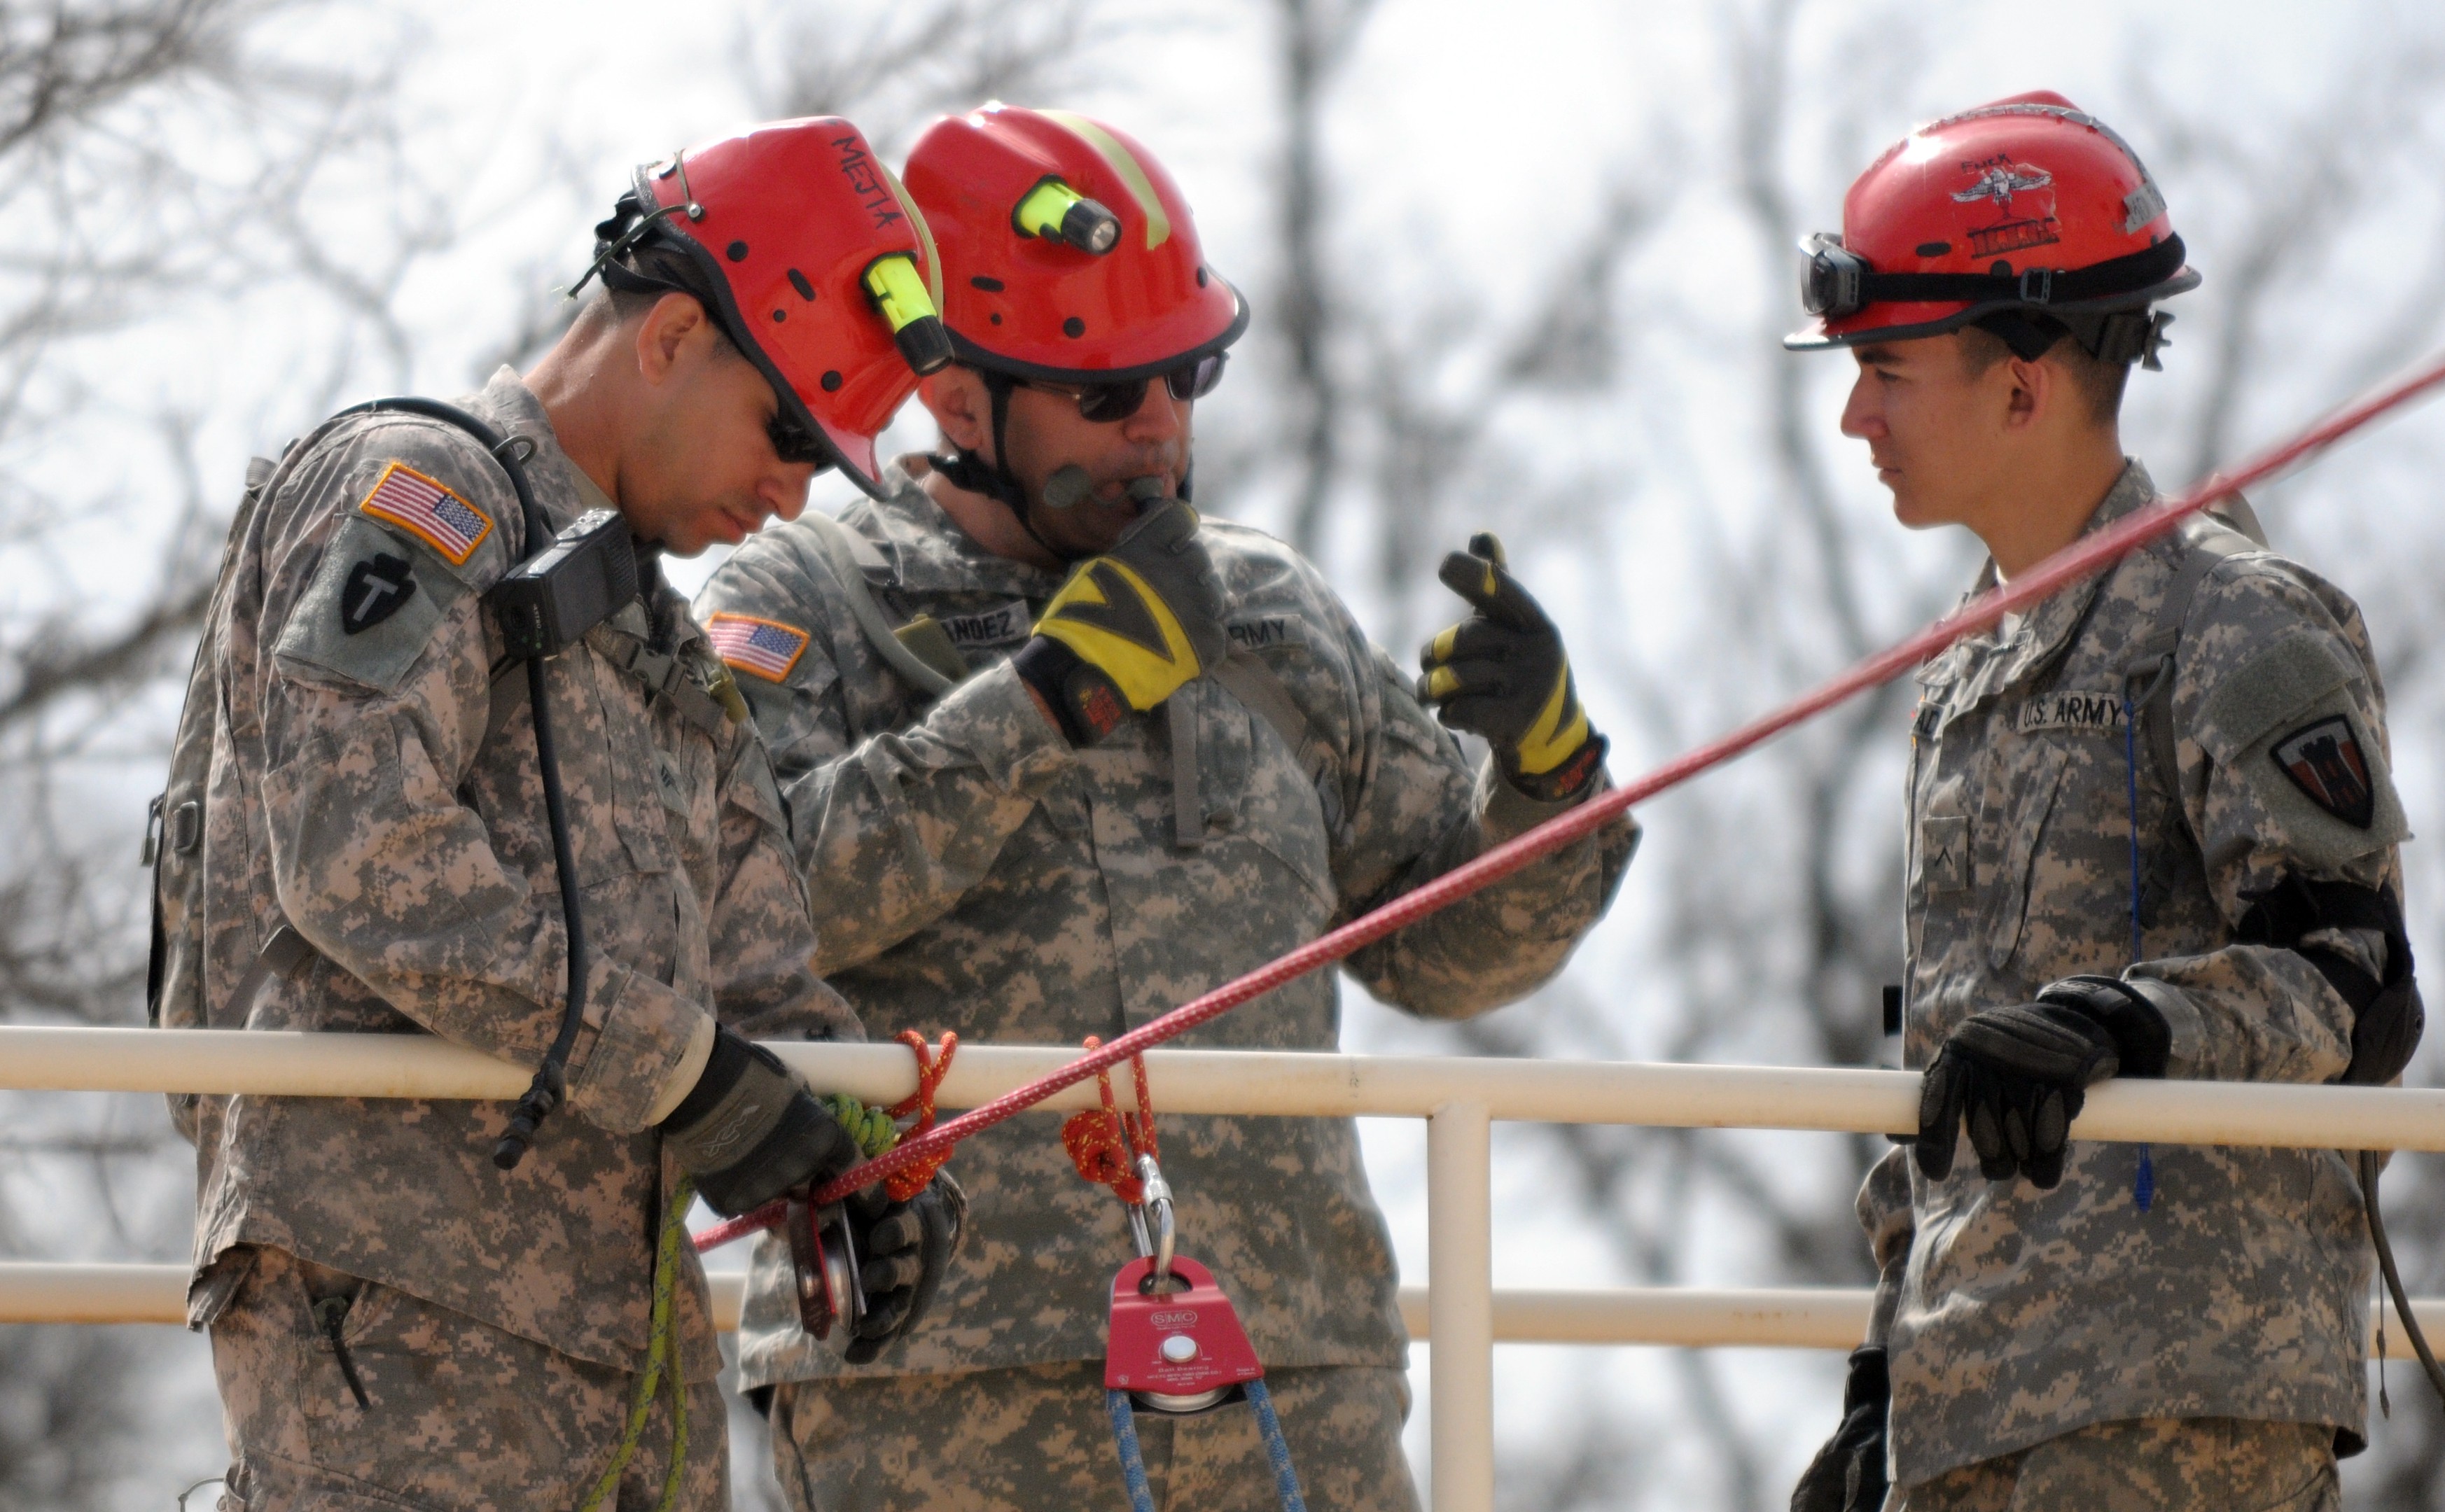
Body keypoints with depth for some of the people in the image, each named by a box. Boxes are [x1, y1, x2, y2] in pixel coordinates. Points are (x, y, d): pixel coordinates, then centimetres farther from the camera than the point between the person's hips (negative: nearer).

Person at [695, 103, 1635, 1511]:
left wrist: (1548, 763, 2)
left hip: (1293, 1390, 4)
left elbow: (1450, 949, 23)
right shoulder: (807, 602, 5)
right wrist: (1058, 692, -13)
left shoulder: (1274, 617, 19)